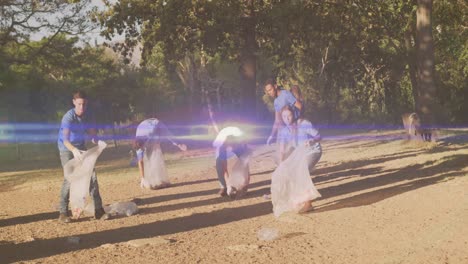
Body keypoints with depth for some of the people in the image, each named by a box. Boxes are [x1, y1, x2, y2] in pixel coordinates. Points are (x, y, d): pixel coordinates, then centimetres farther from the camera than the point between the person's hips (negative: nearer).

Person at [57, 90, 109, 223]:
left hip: (80, 147, 5)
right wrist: (74, 150, -61)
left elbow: (92, 132, -5)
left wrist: (95, 138, -30)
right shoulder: (68, 117, -29)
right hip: (66, 148, -5)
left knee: (91, 174, -3)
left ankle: (98, 210, 1)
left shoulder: (89, 115, -11)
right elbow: (65, 139, -42)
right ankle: (63, 213, -9)